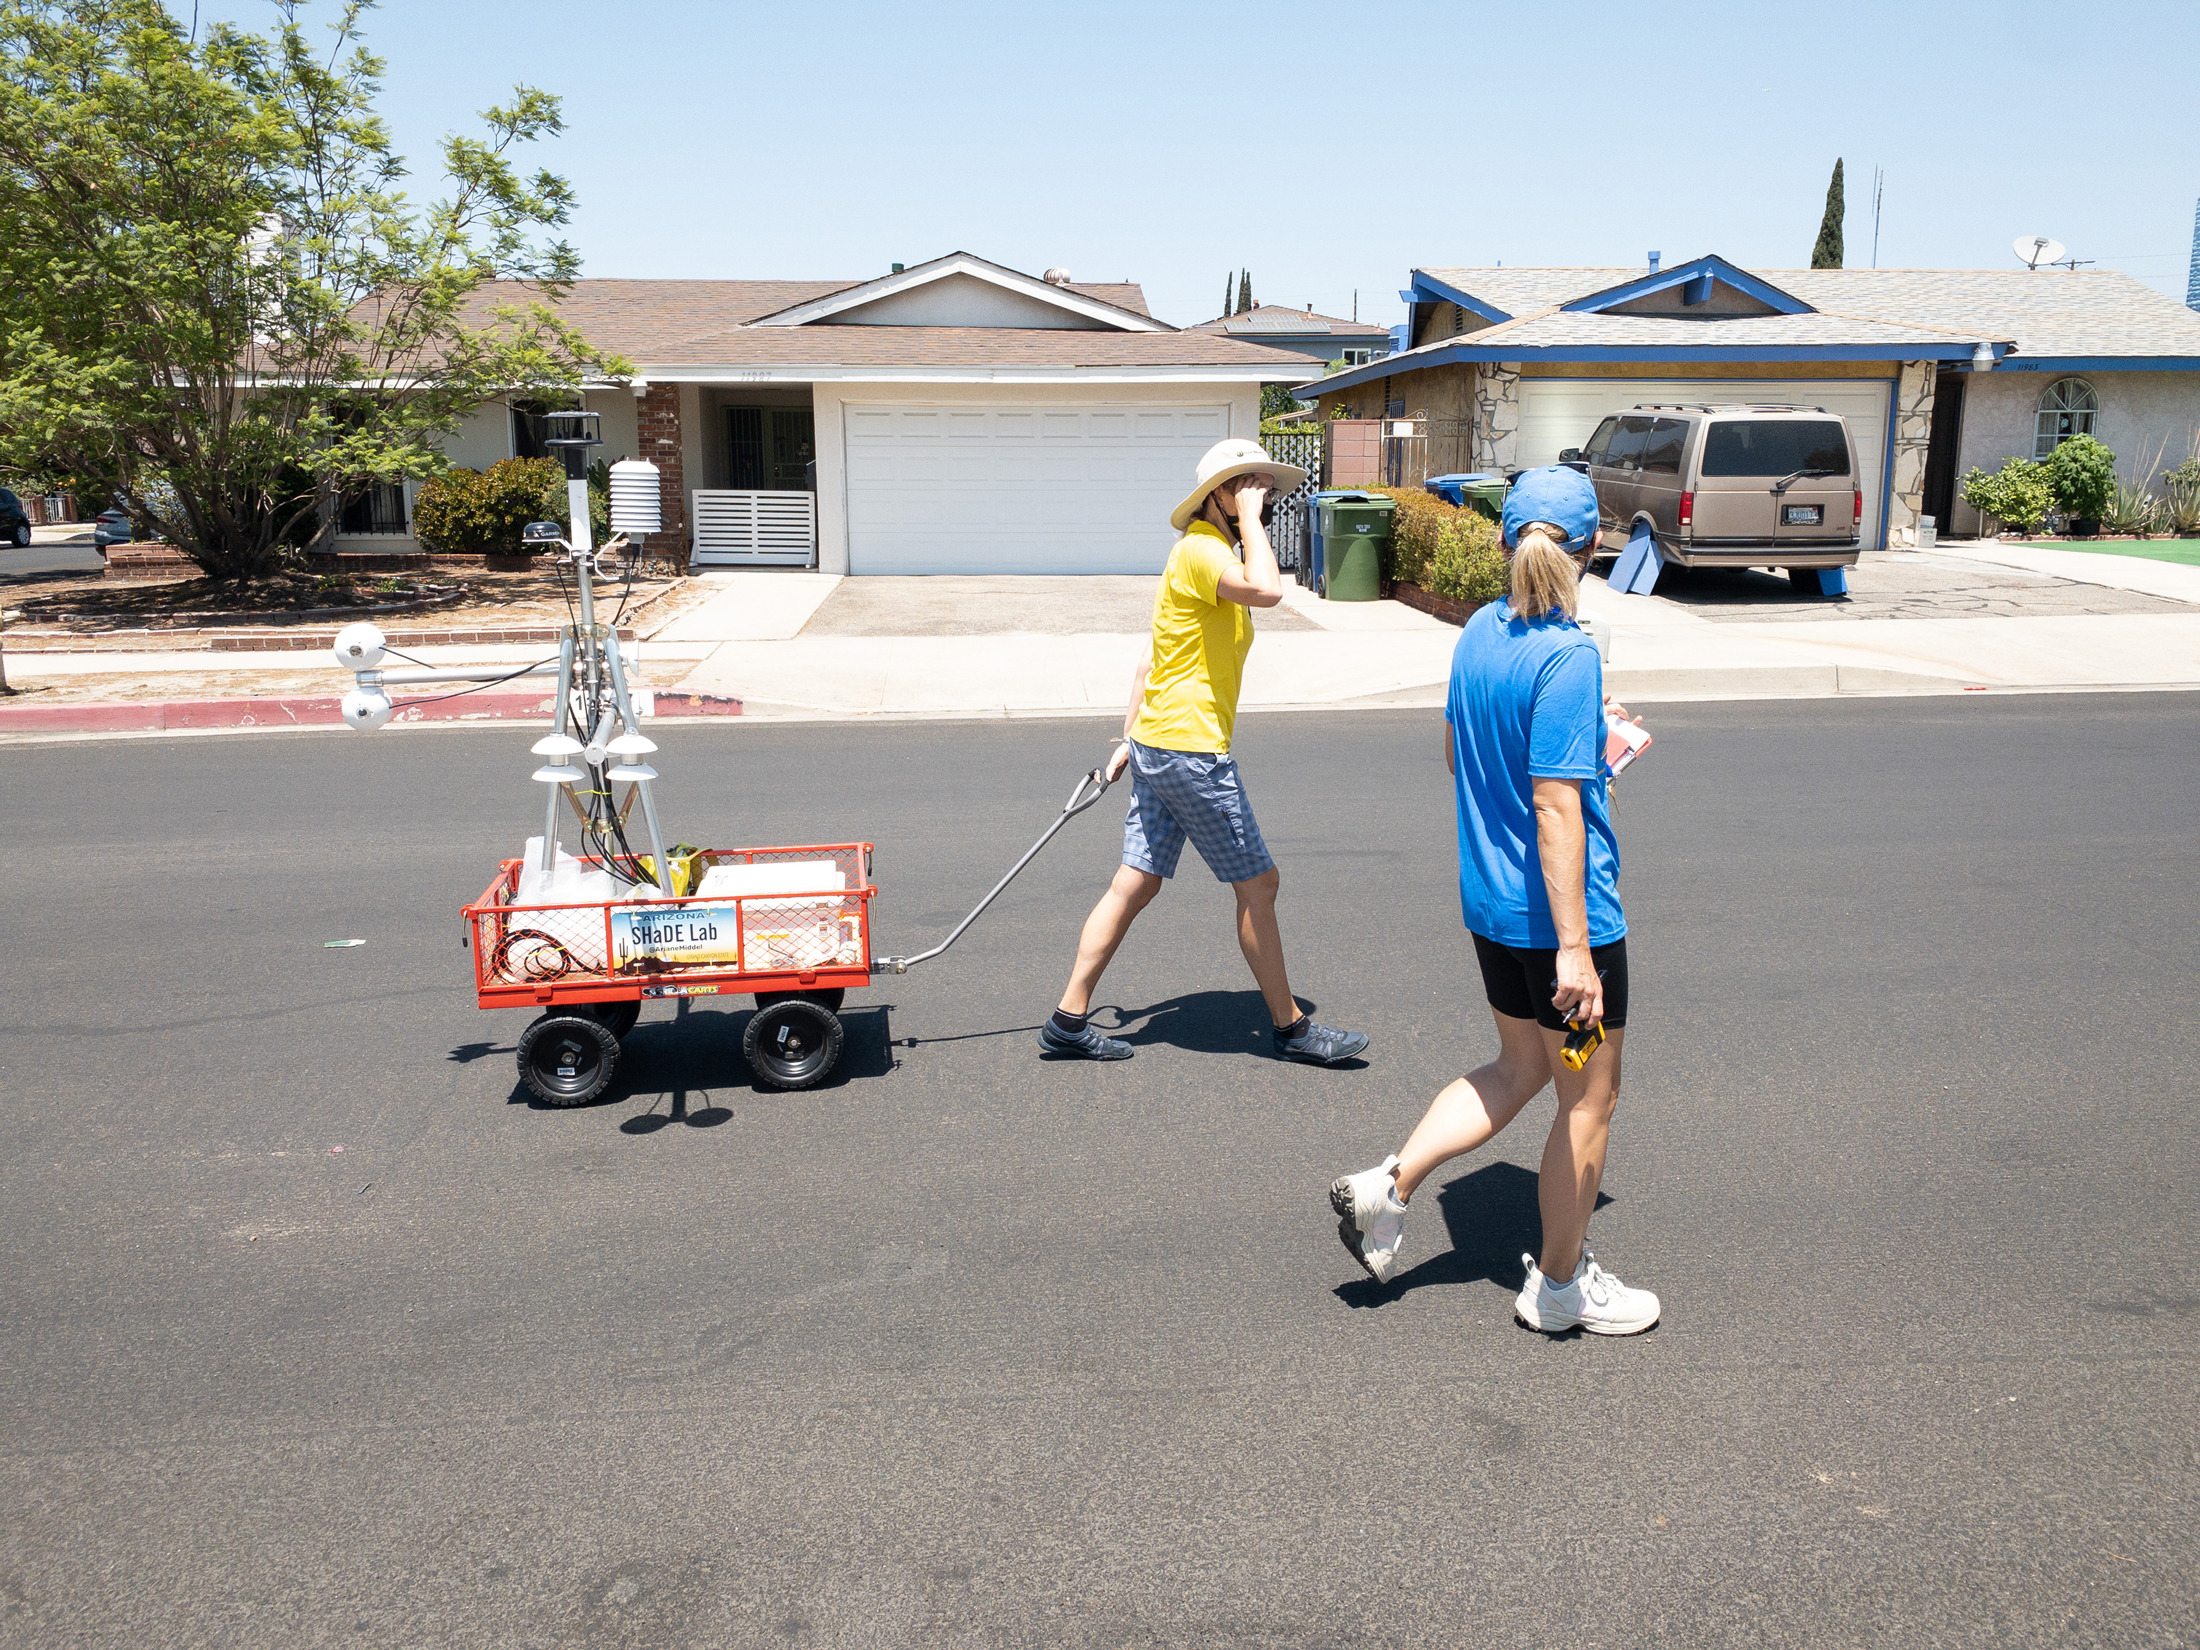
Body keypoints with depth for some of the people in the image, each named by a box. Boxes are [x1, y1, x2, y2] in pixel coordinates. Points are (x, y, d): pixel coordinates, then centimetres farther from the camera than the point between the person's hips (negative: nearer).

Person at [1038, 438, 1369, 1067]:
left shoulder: (1213, 552, 19)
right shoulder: (1200, 548, -13)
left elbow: (1150, 663, 20)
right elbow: (1266, 591, -34)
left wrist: (1130, 739, 20)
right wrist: (1249, 515, -20)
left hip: (1158, 748, 10)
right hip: (1191, 751, -10)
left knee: (1135, 884, 10)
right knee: (1258, 883, 2)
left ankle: (1069, 1020, 15)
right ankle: (1291, 1027, 16)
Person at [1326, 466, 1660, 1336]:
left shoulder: (1478, 633, 2)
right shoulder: (1569, 656, -21)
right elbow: (1555, 808, -24)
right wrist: (1573, 948, -22)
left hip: (1488, 904, 8)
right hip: (1559, 912, -8)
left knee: (1518, 1068, 25)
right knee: (1589, 1100, 11)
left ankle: (1388, 1184, 17)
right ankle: (1561, 1284, 26)